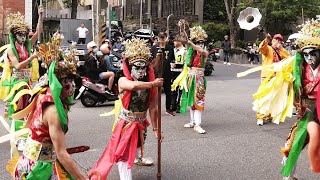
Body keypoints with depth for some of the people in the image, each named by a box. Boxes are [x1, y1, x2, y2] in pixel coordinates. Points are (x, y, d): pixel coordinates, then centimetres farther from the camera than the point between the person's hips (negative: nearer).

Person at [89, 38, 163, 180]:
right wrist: (152, 84, -33)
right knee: (124, 155, 1)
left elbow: (153, 108, -7)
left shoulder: (152, 84, -11)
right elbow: (134, 85, -43)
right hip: (125, 123, -3)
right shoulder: (123, 81, -18)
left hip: (141, 123, 3)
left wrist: (155, 129, -4)